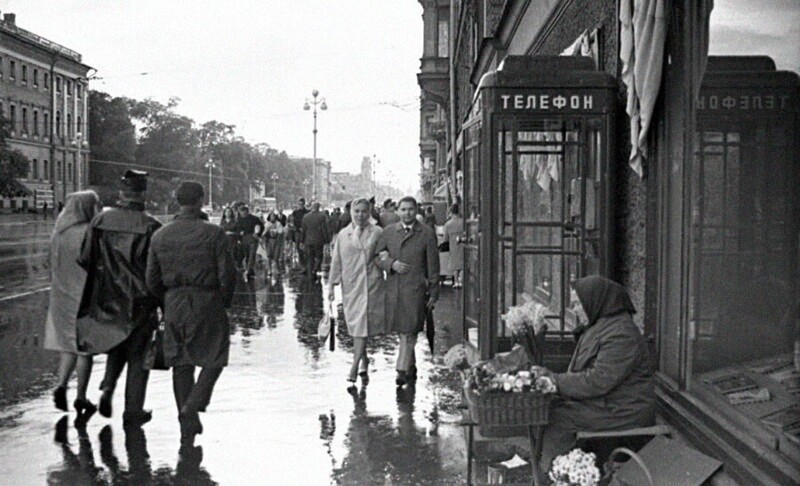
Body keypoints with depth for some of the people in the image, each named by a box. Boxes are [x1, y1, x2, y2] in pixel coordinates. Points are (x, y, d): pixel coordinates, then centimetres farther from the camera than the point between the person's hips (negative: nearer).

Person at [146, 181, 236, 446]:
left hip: (174, 304, 5)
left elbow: (152, 280, 7)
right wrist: (224, 302, 5)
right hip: (206, 303, -4)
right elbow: (227, 275, -10)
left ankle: (187, 425, 15)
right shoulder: (214, 234, -9)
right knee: (214, 358, 11)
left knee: (180, 362, 11)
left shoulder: (160, 236, 5)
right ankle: (193, 405, -6)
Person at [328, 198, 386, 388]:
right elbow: (336, 261, 11)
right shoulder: (343, 235, 8)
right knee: (354, 325, 9)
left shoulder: (377, 233, 1)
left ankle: (354, 368, -5)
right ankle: (363, 360, 29)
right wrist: (331, 285, 8)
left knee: (363, 325, -7)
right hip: (350, 285, 3)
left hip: (371, 284, -3)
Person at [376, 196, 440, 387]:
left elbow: (433, 265, 2)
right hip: (393, 288, 4)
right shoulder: (388, 232, 10)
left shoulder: (427, 234, 1)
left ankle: (403, 370, -6)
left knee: (409, 331, -10)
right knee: (402, 331, 11)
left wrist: (433, 293, 0)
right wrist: (391, 263, -9)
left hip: (415, 289, -4)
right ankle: (411, 367, 26)